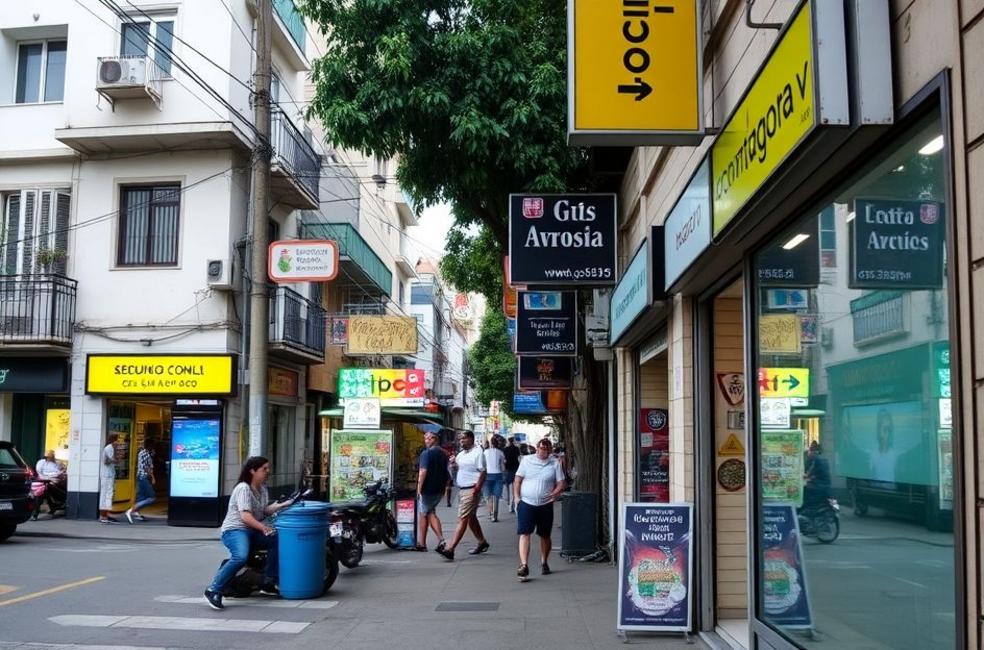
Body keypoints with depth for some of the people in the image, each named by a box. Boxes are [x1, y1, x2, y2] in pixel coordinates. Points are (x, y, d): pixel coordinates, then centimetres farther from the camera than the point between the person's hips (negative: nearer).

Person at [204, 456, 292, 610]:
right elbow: (245, 516, -23)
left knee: (277, 540, -11)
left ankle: (268, 584, -2)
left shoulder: (262, 488, 16)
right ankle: (213, 591, -27)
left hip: (253, 531, 9)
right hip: (235, 530, -9)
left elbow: (265, 510, 8)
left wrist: (283, 505, -5)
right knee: (241, 557, -36)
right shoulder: (243, 488, -14)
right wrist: (263, 527, -31)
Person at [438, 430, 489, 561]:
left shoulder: (478, 452, -11)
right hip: (461, 489, 10)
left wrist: (477, 488, -23)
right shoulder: (462, 453, 15)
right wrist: (454, 463, 3)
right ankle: (482, 542, 33)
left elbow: (483, 472, -16)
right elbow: (459, 467, 26)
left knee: (462, 519, -12)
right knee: (471, 518, 18)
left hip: (471, 490, -10)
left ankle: (450, 549, -18)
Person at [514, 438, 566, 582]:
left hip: (545, 505, 1)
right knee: (524, 534, -12)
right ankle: (524, 566, -16)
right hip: (526, 503, -1)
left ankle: (544, 563, 32)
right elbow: (518, 481, 5)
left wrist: (552, 495, -14)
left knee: (545, 536, 13)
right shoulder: (527, 460, 3)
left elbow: (561, 484, 1)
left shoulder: (555, 463, 2)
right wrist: (517, 498, -4)